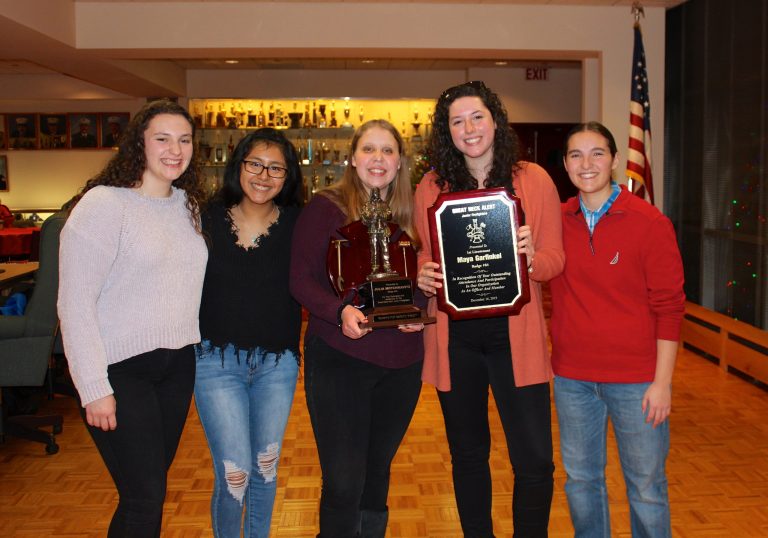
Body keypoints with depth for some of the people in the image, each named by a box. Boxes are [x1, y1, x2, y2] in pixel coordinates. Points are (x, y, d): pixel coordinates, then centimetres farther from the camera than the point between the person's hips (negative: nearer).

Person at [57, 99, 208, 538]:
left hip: (177, 364, 7)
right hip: (120, 369, -6)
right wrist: (95, 388, -17)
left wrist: (196, 346, 10)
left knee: (153, 484, 17)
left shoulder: (188, 204, 9)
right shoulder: (103, 203, -13)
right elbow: (75, 302, -16)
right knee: (145, 498, -2)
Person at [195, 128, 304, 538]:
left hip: (277, 363, 2)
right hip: (217, 361, -1)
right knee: (234, 476, -3)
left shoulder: (296, 224, -3)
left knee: (265, 469, 15)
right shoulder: (209, 219, -3)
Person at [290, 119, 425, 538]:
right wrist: (340, 312, -25)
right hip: (339, 359, -4)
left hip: (401, 362, 5)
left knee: (377, 472, 19)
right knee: (343, 483, -2)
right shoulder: (325, 207, -5)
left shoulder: (410, 216, 9)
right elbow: (301, 279, -10)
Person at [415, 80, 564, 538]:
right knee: (468, 455, 15)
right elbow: (423, 258, 9)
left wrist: (532, 259, -21)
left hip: (514, 336, -1)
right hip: (454, 337, 2)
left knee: (535, 462, 0)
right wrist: (423, 276, -13)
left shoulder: (533, 179, 0)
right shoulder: (432, 187, 4)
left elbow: (556, 259, 1)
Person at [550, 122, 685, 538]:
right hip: (572, 377, 3)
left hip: (635, 378, -3)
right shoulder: (555, 221, 1)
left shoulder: (650, 223, -8)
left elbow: (669, 306, -7)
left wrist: (662, 381, -9)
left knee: (646, 483, 9)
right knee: (580, 478, 16)